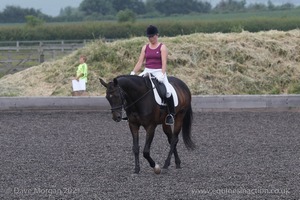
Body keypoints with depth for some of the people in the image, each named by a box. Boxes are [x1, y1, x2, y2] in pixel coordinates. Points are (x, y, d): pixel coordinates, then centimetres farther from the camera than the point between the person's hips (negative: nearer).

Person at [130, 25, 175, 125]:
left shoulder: (162, 47, -1)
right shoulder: (145, 47, 11)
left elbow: (164, 62, -11)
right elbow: (140, 62, 9)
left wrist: (162, 75, -25)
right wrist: (133, 73, -6)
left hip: (159, 72, -4)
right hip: (147, 71, 4)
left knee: (167, 91, -25)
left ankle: (171, 114, -12)